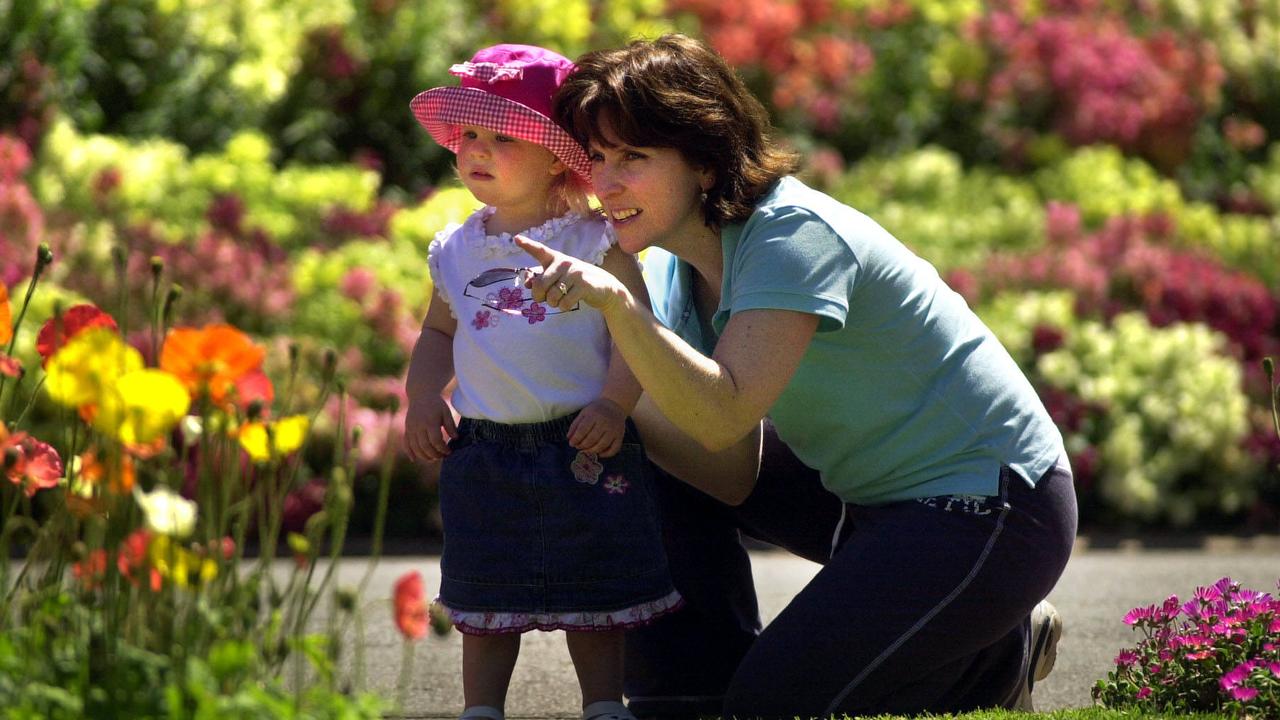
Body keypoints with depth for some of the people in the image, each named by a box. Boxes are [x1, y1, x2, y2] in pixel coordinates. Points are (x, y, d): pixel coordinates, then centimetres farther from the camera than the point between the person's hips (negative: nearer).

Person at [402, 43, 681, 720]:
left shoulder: (594, 241, -3)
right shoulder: (457, 251, 10)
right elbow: (438, 333, 20)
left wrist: (615, 403, -19)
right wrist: (423, 396, 3)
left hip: (584, 447, -3)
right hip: (484, 454, 3)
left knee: (594, 595, 6)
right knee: (487, 605, 7)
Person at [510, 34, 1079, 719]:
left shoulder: (793, 235, -23)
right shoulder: (676, 268, 1)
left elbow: (724, 415, -36)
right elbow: (734, 476, -3)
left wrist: (617, 303, -46)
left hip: (992, 512, -9)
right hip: (871, 499, 9)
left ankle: (1002, 656, 7)